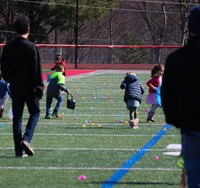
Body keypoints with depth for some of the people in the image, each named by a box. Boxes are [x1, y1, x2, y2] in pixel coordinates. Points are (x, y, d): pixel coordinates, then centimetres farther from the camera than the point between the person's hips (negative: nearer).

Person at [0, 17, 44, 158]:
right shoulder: (31, 47, -12)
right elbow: (37, 70, -12)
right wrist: (39, 88, -8)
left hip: (15, 88, 4)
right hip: (29, 88, -4)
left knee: (17, 117, 7)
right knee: (35, 113, 11)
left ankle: (19, 150, 4)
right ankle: (26, 139, -11)